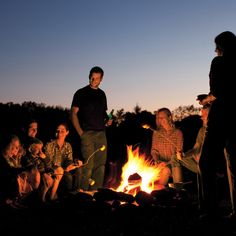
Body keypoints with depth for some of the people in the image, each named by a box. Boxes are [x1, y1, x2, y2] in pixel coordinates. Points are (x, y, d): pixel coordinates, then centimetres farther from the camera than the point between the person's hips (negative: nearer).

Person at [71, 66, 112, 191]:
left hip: (101, 133, 6)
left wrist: (107, 120, 2)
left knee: (100, 165, 7)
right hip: (87, 134, -5)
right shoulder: (81, 93, 0)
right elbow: (74, 113, -4)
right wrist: (80, 132, -14)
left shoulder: (102, 94, 16)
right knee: (88, 165, -10)